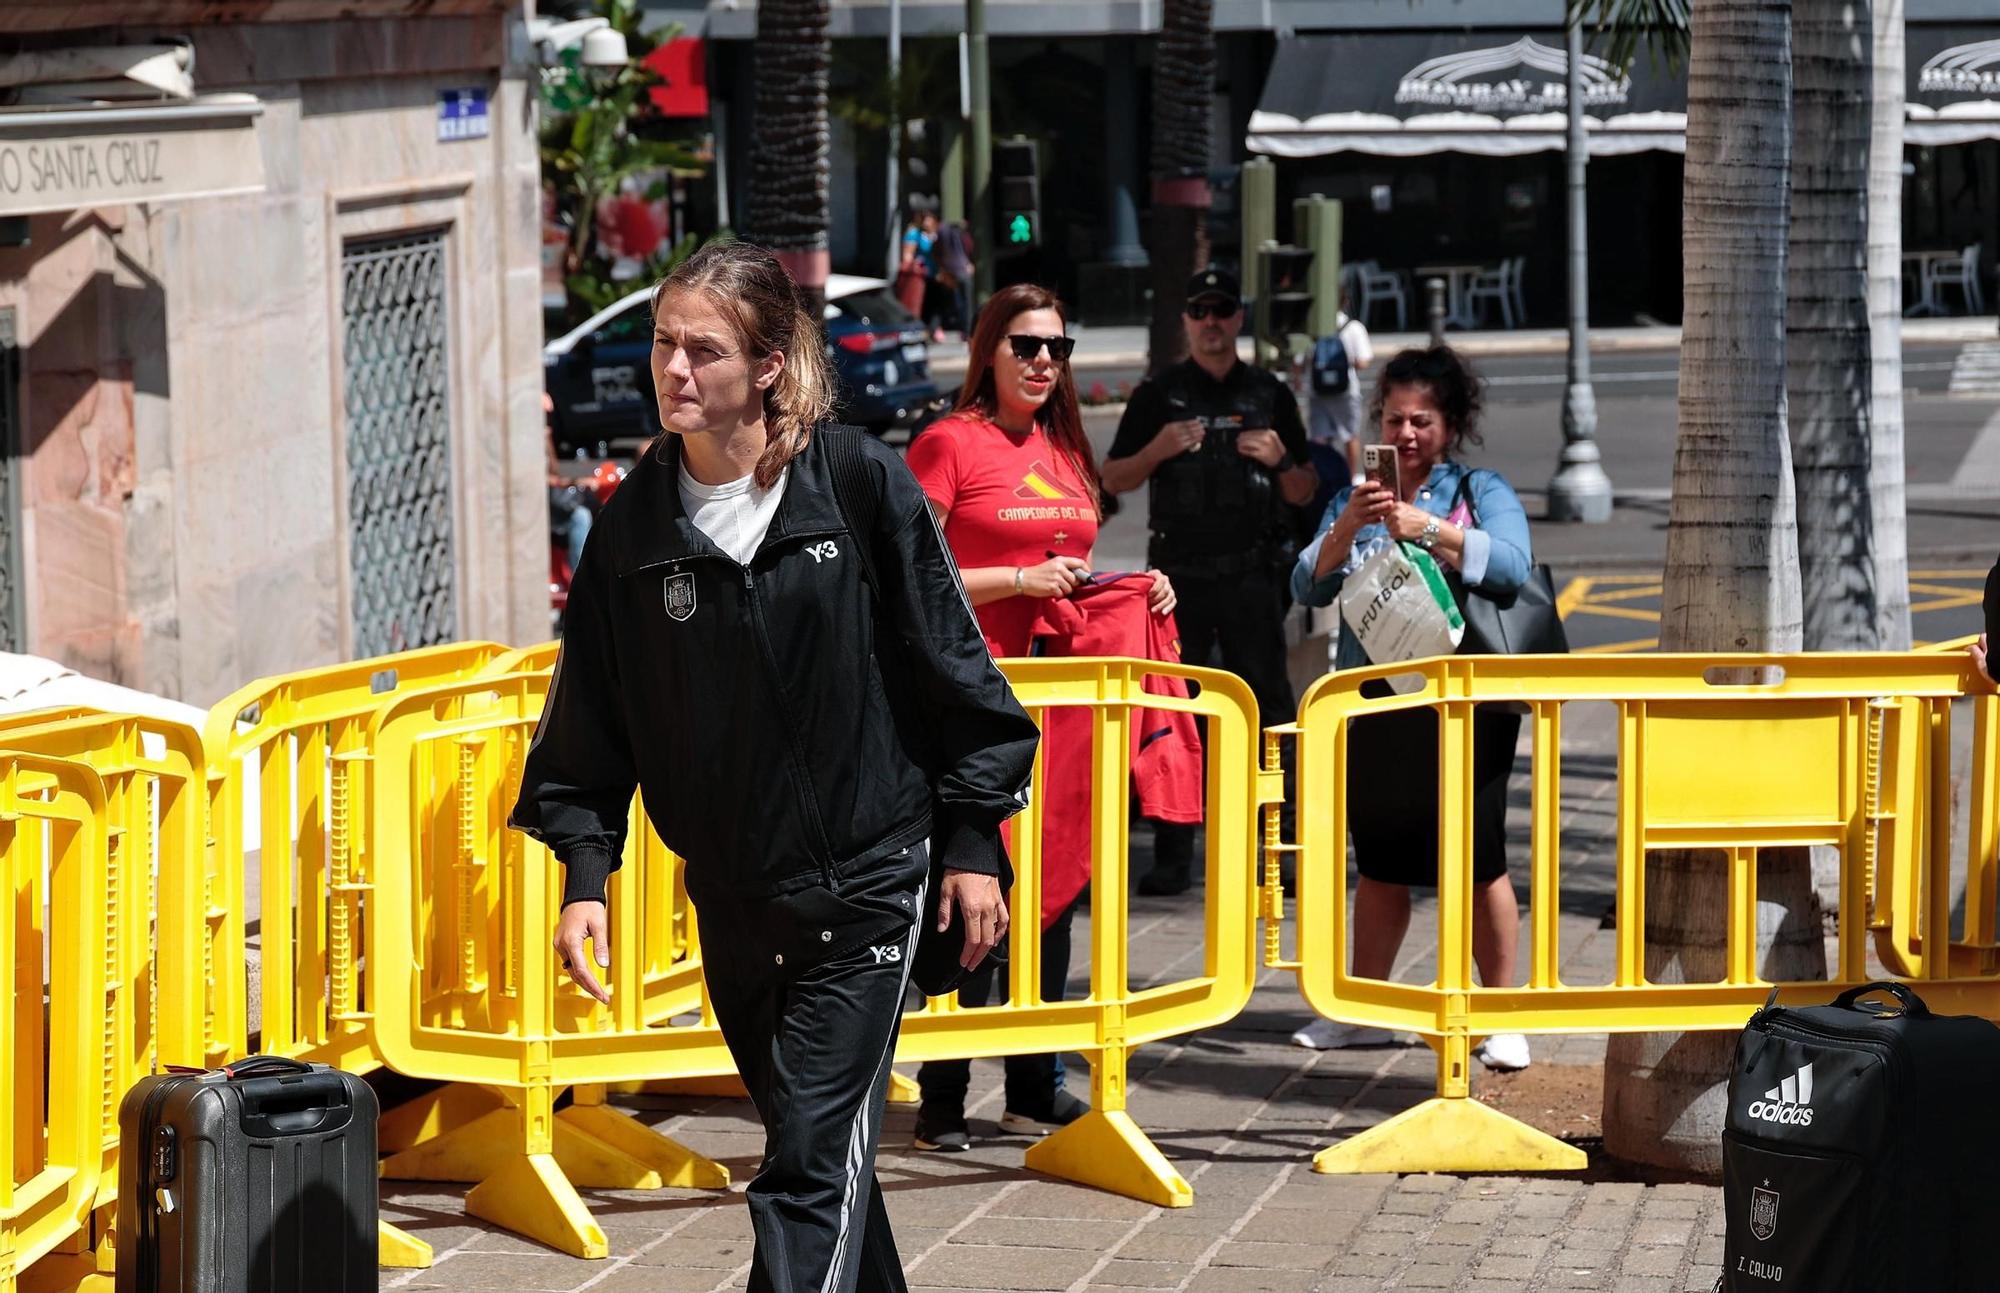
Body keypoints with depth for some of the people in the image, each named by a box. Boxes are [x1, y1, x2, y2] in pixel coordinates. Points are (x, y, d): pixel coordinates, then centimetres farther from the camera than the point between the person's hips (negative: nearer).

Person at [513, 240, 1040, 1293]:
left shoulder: (861, 483, -8)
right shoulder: (633, 523, 0)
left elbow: (950, 667, -2)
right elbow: (590, 721, 7)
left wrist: (973, 841, -2)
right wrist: (584, 869, -3)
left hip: (864, 884, -4)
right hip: (732, 905, 4)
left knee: (810, 1164, -11)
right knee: (820, 1144, 16)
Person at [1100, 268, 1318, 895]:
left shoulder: (1270, 394, 12)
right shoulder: (1158, 395, 9)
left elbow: (1303, 493, 15)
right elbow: (1113, 479, 9)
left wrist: (1280, 460, -5)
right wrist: (1159, 449, -8)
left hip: (1253, 573, 0)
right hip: (1181, 572, 0)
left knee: (1266, 703, -3)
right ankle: (1172, 854, 3)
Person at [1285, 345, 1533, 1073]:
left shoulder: (1481, 491, 2)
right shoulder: (1354, 499, 12)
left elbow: (1511, 565, -16)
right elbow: (1309, 589, 3)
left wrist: (1428, 528, -24)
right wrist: (1346, 528, -14)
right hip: (1375, 702, 4)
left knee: (1478, 861, -3)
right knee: (1379, 863, 11)